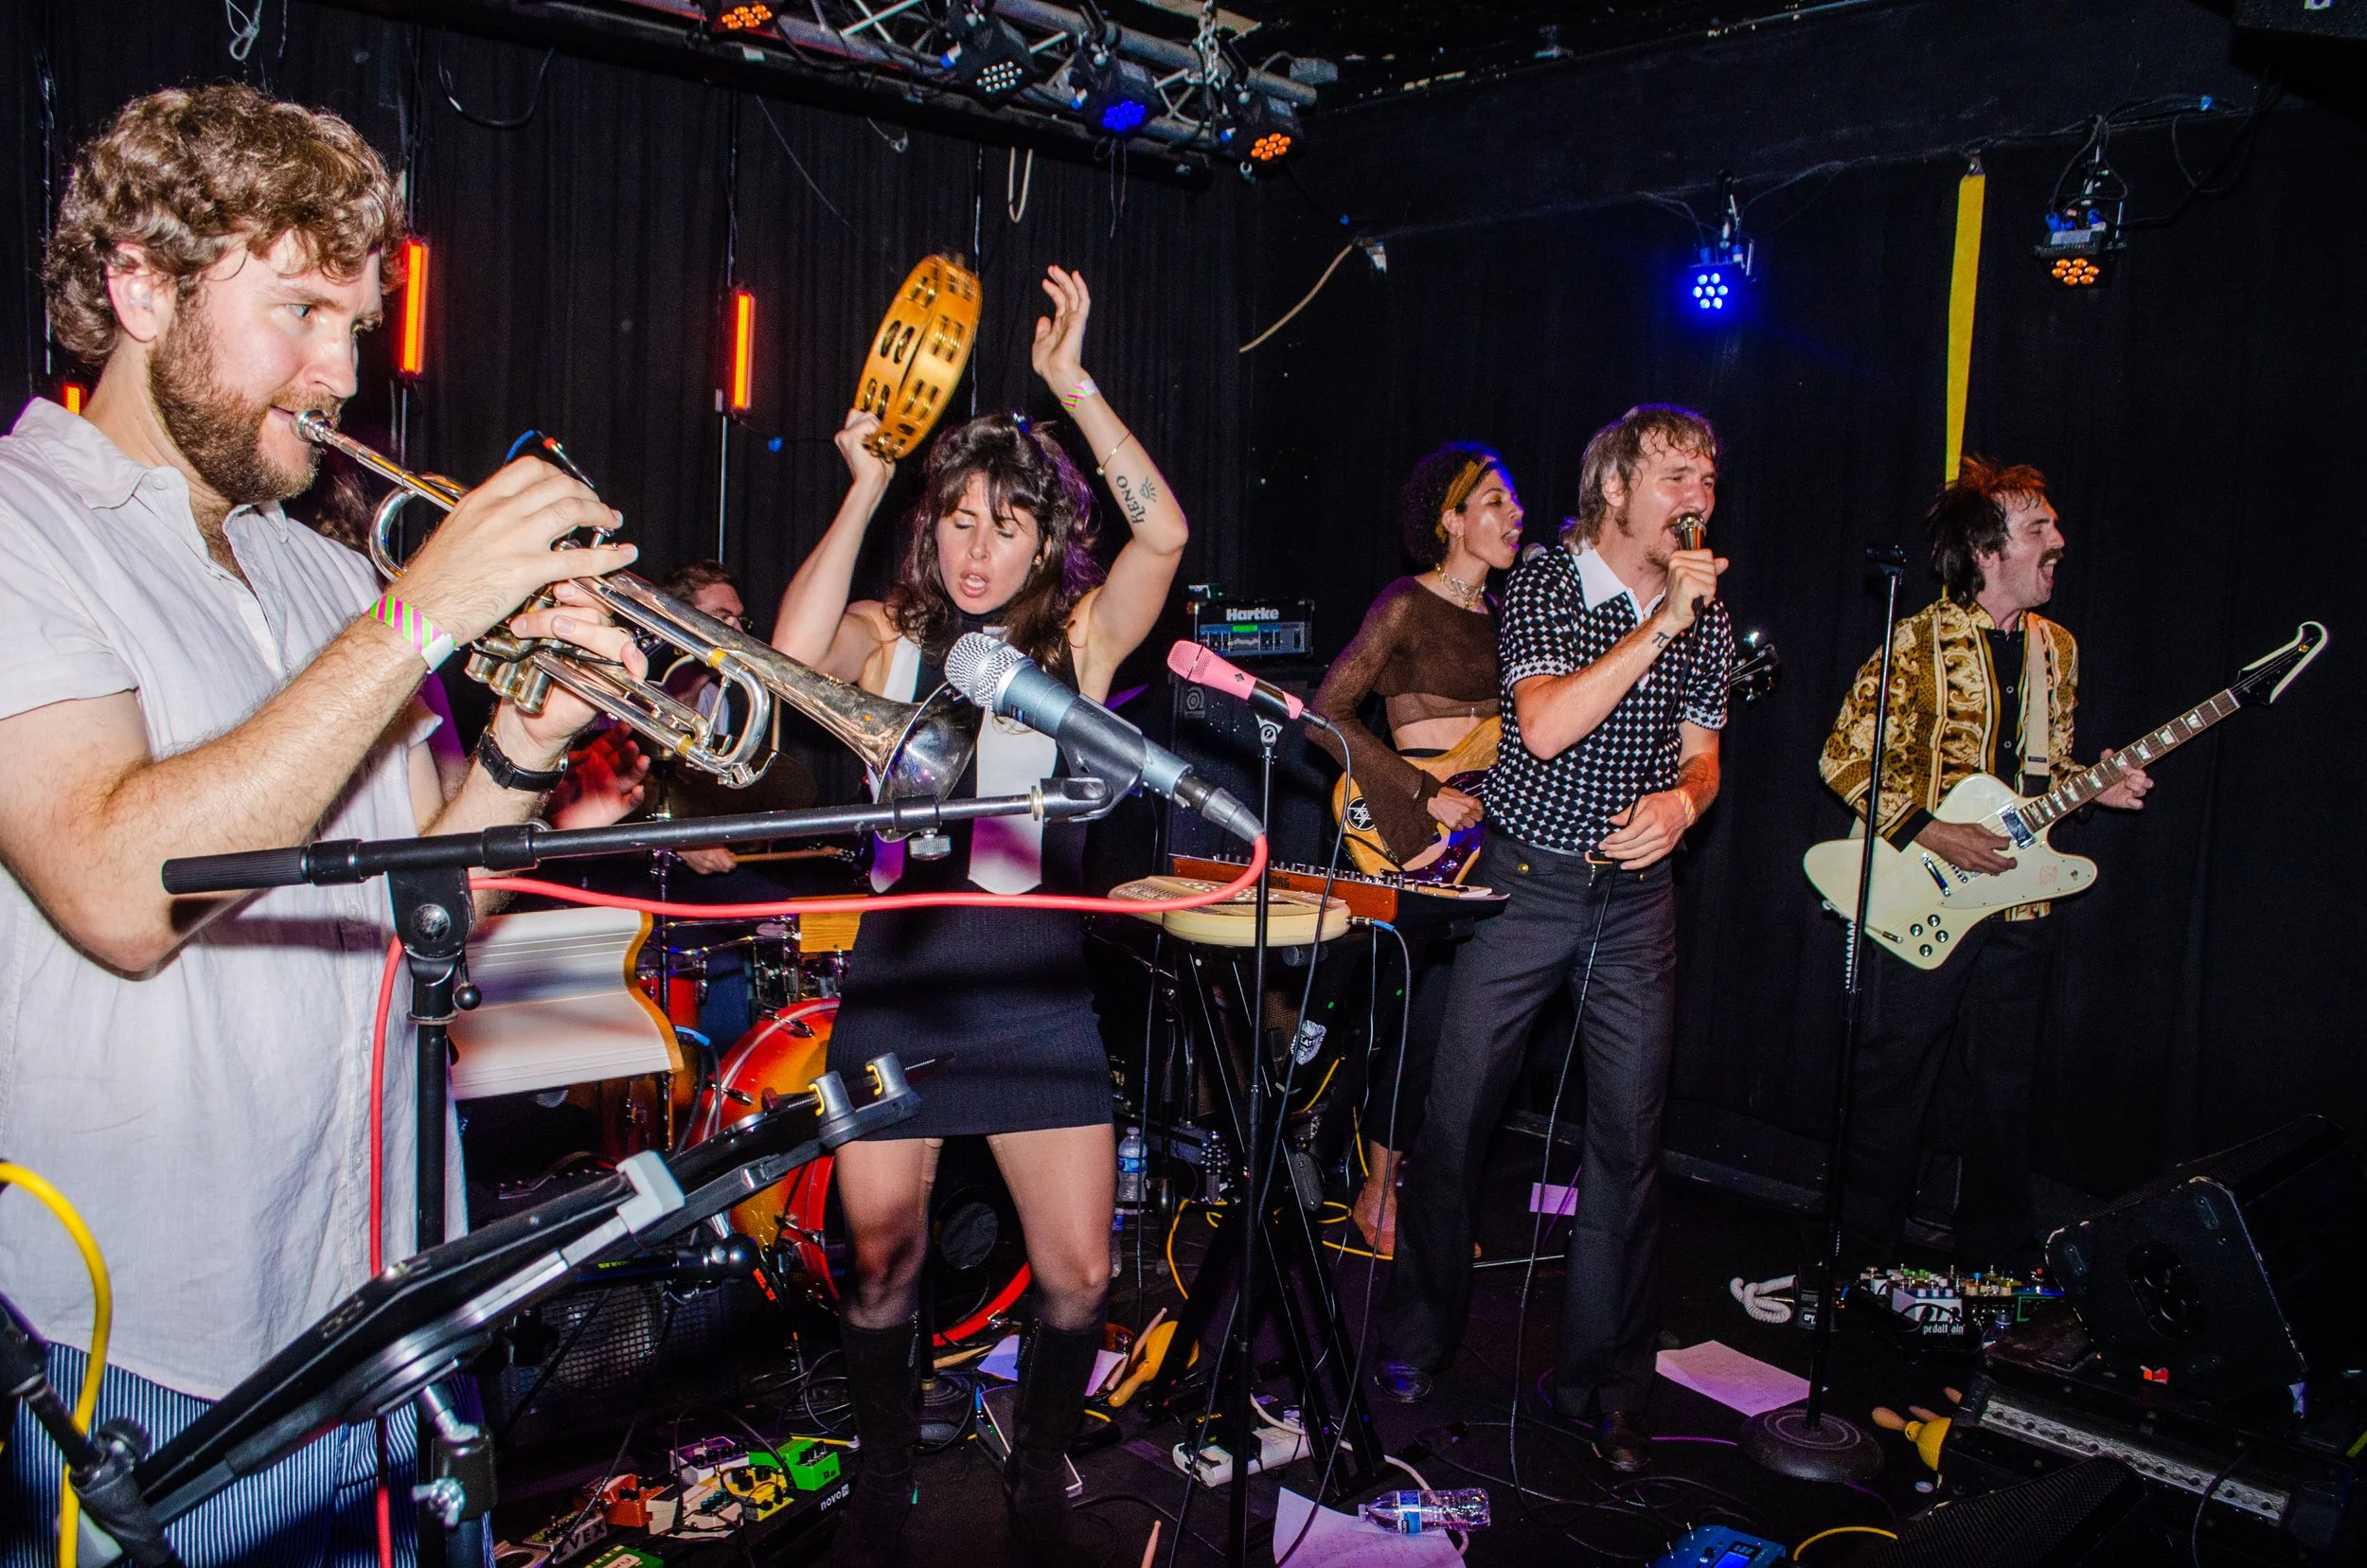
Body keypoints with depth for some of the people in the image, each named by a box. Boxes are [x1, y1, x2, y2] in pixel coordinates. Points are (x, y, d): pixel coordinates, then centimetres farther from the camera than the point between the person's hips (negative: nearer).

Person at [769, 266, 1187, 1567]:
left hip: (1036, 994, 0)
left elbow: (1162, 533, -14)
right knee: (880, 1264, 9)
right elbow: (794, 651, -18)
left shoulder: (1078, 640, 3)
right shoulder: (891, 636, 4)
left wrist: (1070, 383, -14)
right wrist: (863, 488, -13)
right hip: (895, 985, 0)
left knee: (1077, 1275, 1)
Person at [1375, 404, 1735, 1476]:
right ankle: (1418, 1340, 23)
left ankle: (1603, 1382, 18)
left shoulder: (1706, 618, 8)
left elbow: (1700, 755, 14)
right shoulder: (1542, 585, -7)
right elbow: (1544, 727, -21)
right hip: (1523, 879, -3)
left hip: (1636, 892, 4)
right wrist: (1661, 622, -22)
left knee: (1630, 1137, 4)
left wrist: (1682, 800, -9)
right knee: (1456, 1115, 2)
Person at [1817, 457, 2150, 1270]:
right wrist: (1930, 832, -17)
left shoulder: (2056, 648, 11)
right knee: (1893, 1088, 2)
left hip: (2019, 904, 6)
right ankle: (1866, 1263, 17)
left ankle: (1996, 1258, 30)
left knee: (2007, 1088, 14)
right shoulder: (1918, 641, -9)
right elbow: (1845, 759, -10)